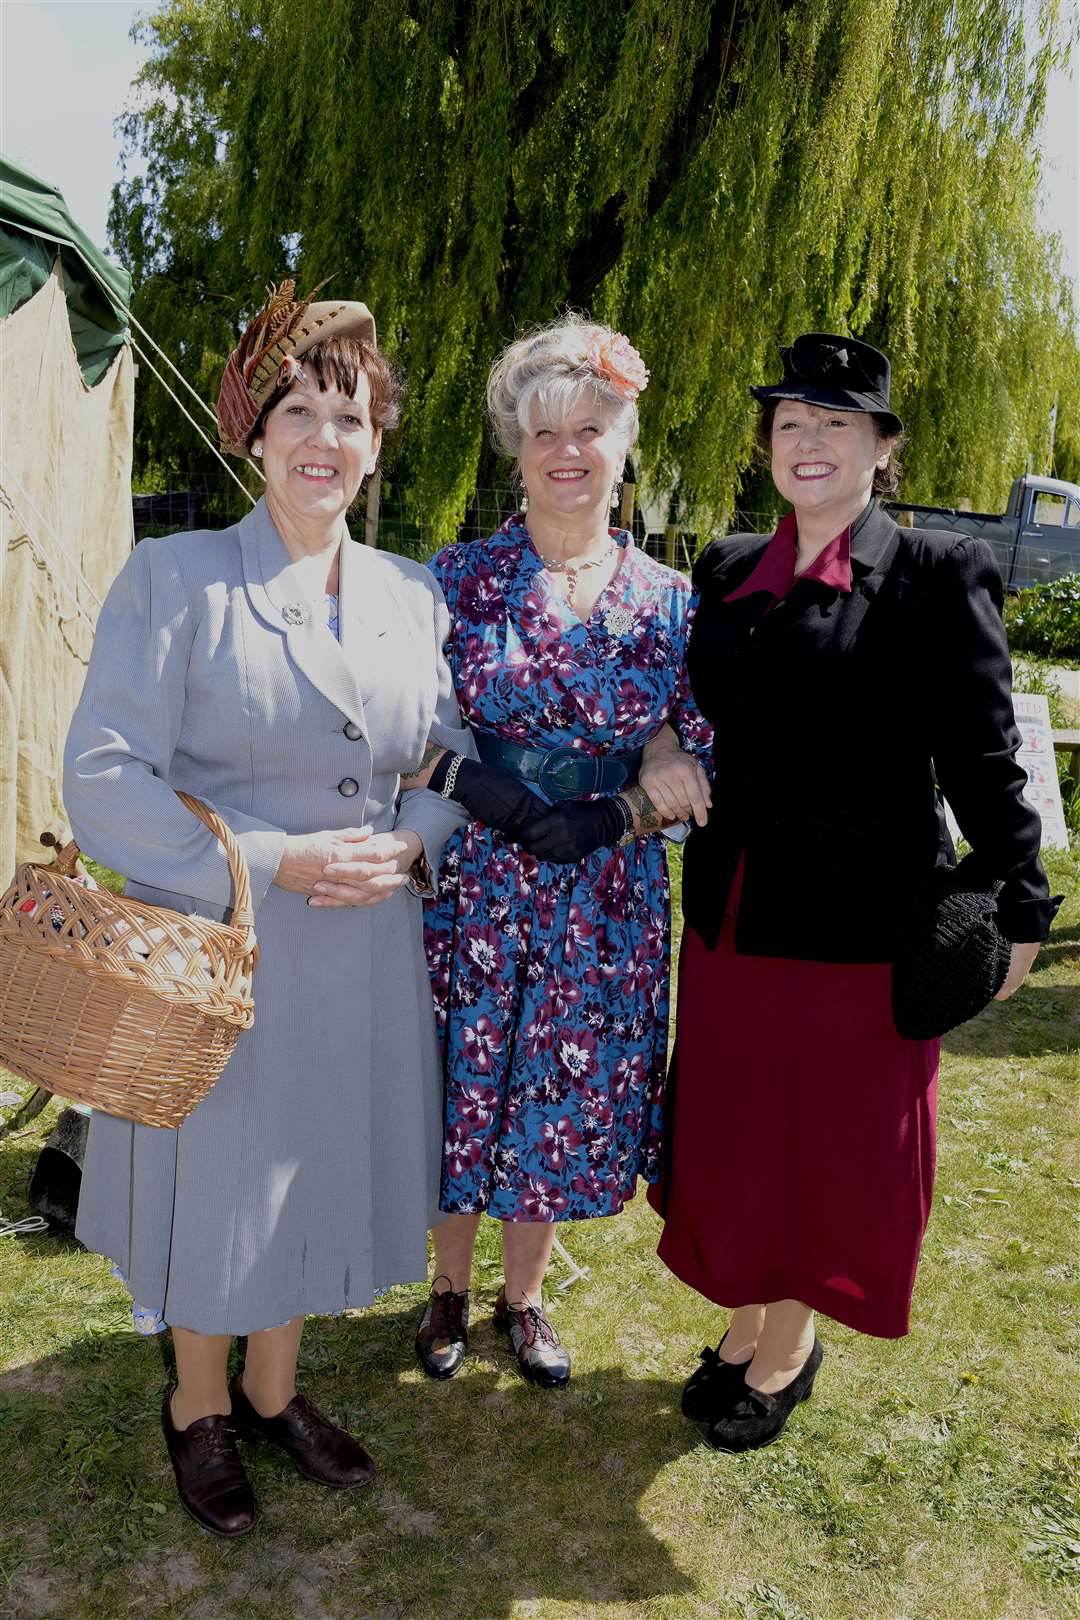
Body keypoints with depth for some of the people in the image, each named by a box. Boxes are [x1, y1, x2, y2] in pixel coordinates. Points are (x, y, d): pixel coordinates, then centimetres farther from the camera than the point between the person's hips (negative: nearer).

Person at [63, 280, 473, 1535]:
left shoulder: (411, 596, 4)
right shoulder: (172, 579, -9)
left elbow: (462, 761, 11)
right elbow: (102, 780, -14)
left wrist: (414, 839, -10)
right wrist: (267, 861, -20)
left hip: (365, 952, 4)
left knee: (318, 1175, 18)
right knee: (215, 1183, 12)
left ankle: (272, 1392, 44)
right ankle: (196, 1412, 41)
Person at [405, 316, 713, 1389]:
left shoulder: (668, 601, 2)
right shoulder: (457, 577, -2)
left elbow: (699, 763, 2)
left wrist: (615, 817, -15)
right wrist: (475, 787, -20)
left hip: (605, 903, 1)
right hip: (472, 888, -1)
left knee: (563, 1104, 13)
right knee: (463, 1091, 11)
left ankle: (523, 1297, 39)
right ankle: (449, 1290, 38)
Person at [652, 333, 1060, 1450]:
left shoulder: (939, 575, -9)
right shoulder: (726, 570, 7)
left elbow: (980, 756, -8)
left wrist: (1018, 907, -5)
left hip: (860, 926, -5)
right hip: (732, 916, 5)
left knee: (830, 1150, 12)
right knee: (732, 1138, 17)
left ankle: (788, 1352, 36)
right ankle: (745, 1328, 41)